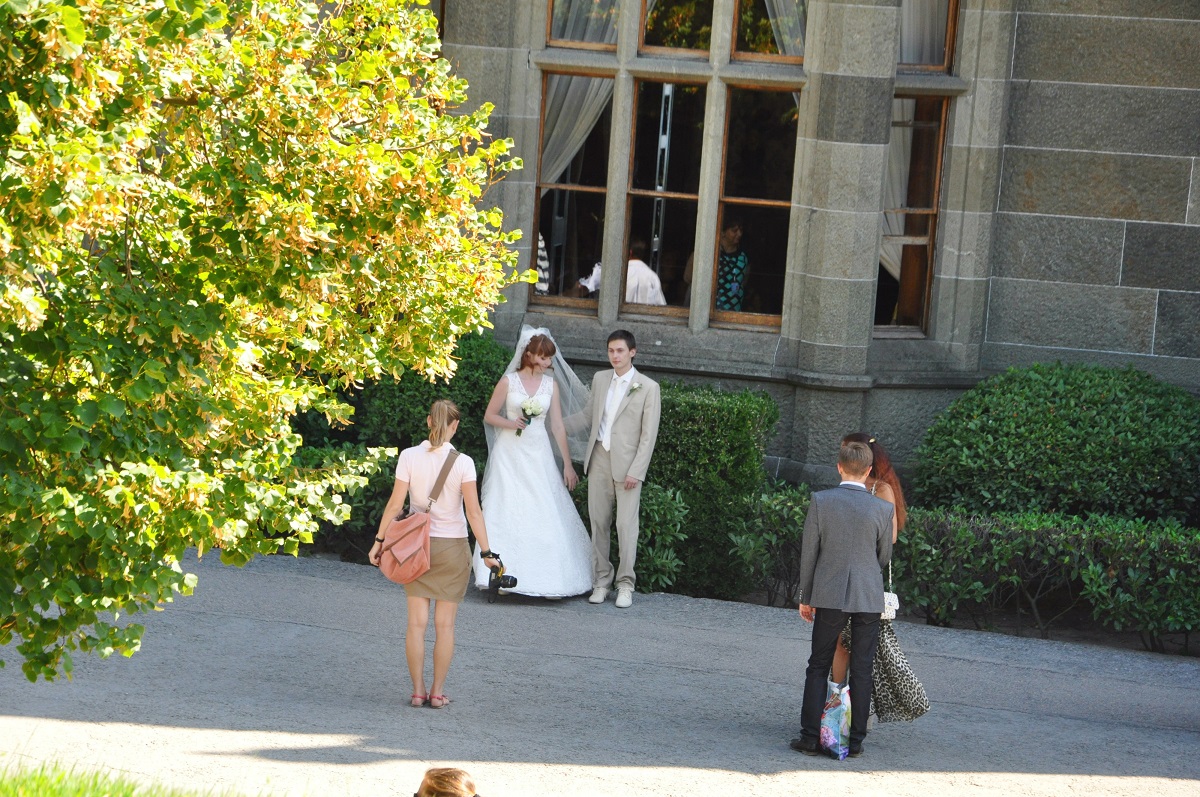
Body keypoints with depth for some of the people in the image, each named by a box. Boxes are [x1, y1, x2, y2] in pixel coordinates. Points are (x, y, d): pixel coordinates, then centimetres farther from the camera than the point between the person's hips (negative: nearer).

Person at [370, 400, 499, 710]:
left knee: (417, 622, 7)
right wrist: (487, 553, -6)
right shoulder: (462, 463, -10)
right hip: (452, 545, -1)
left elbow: (395, 504, -6)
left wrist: (379, 540, 4)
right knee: (445, 625, 7)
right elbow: (474, 512, -12)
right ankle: (438, 692, 11)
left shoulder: (409, 457, -6)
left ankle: (418, 691, 10)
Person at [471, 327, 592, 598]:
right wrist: (511, 423, -15)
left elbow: (557, 425, 6)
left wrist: (567, 464, 5)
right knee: (506, 513, -5)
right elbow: (489, 416, 4)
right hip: (510, 453, -2)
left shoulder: (551, 385, 5)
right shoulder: (508, 381, -2)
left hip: (538, 454, 2)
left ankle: (547, 580, -2)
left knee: (545, 515, -4)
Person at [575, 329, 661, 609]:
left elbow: (649, 434, -5)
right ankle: (601, 581, 11)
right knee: (599, 522, 4)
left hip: (627, 463, -4)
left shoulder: (648, 387, -3)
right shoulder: (600, 379, 11)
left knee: (626, 525, -6)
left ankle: (625, 585, 0)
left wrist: (636, 471, -11)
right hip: (599, 459, 4)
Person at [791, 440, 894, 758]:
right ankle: (856, 740, 8)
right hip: (870, 598, 0)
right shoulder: (883, 509, -6)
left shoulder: (820, 502, -7)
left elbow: (808, 552, -2)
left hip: (830, 595, 0)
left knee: (818, 667, 8)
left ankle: (811, 737, 4)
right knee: (861, 671, 7)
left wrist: (806, 597, 7)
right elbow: (884, 556, 5)